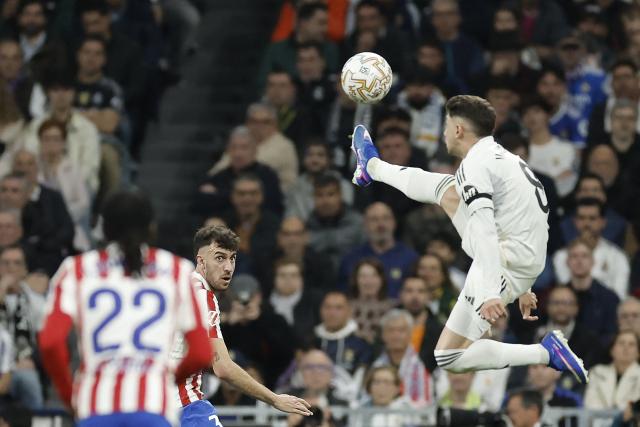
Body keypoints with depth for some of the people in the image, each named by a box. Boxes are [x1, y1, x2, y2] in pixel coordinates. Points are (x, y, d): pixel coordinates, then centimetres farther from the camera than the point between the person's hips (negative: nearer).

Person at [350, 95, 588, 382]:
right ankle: (373, 167, 47)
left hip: (505, 267, -9)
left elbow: (483, 229, -27)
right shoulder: (504, 157, 15)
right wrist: (523, 288, 30)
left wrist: (491, 294, -35)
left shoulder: (474, 164, -15)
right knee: (444, 188, 21)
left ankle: (546, 352, -8)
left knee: (448, 360, -5)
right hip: (527, 264, 9)